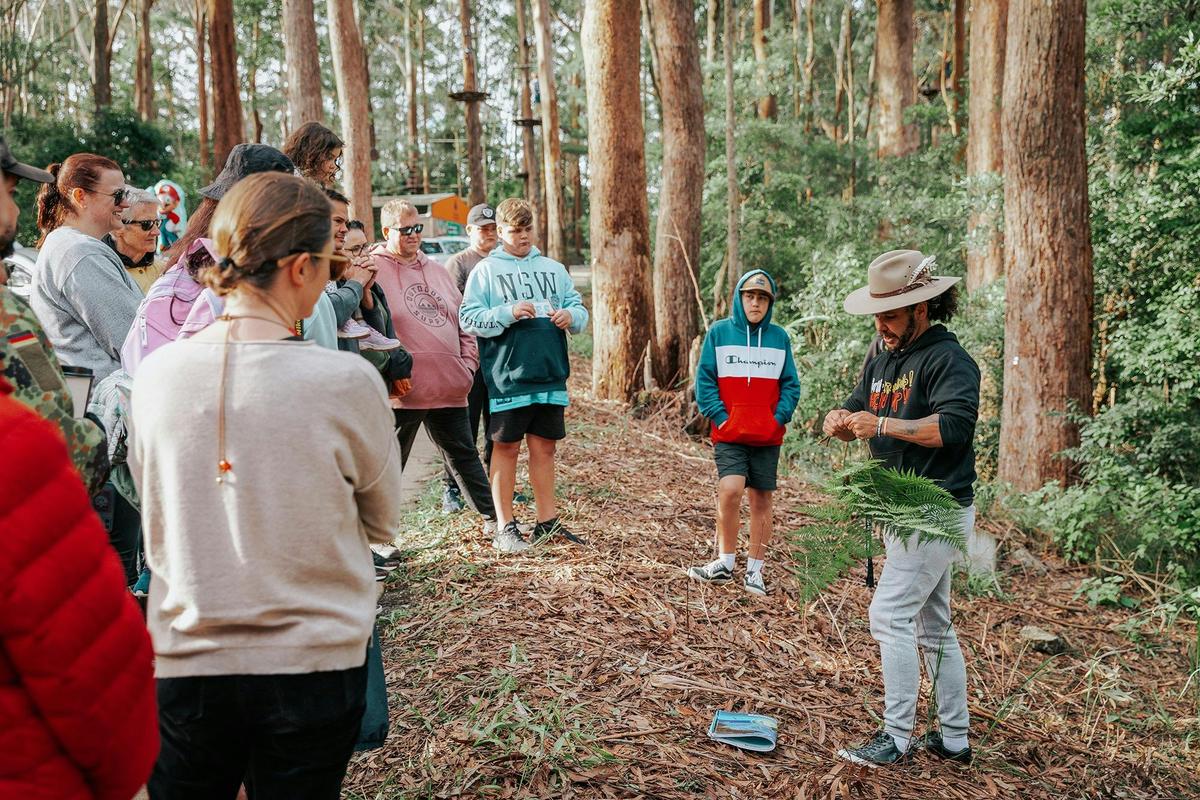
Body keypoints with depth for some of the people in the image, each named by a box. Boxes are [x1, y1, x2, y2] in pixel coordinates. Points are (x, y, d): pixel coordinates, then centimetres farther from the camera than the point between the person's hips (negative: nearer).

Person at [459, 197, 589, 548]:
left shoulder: (553, 268, 14)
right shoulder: (485, 270, 1)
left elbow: (579, 308, 15)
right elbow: (468, 319, -6)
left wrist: (571, 315, -8)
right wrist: (509, 312, -19)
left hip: (550, 375, 4)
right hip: (507, 377, -4)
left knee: (544, 446, 11)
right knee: (506, 447, 4)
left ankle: (547, 521, 22)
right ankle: (505, 525, 15)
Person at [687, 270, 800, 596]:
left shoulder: (779, 337, 7)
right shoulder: (719, 332, 1)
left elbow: (790, 385, 9)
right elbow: (704, 380, 0)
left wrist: (780, 417, -5)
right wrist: (719, 417, -9)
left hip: (768, 437, 3)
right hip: (729, 435, -2)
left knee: (762, 497, 6)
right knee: (731, 489, -18)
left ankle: (755, 569, 18)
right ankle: (725, 563, -2)